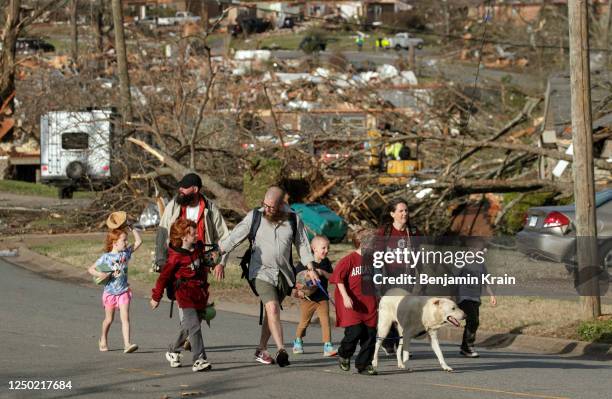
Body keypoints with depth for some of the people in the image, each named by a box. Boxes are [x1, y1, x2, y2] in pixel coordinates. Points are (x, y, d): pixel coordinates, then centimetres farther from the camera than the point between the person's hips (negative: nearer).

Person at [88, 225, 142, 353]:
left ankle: (127, 344, -19)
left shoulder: (126, 253, 1)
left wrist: (133, 229, 3)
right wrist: (99, 274, -24)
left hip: (124, 291, 2)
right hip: (110, 292, -2)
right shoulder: (106, 257, -9)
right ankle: (103, 340, 36)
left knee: (125, 318, -11)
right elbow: (91, 269, -6)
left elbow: (138, 241, 7)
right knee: (109, 319, 12)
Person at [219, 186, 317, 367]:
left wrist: (310, 268, 7)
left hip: (283, 274, 3)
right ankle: (281, 350, -25)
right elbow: (235, 237, 0)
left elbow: (302, 244, 11)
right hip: (261, 272, -3)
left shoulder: (293, 220, 3)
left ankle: (261, 349, 21)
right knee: (272, 308, -19)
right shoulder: (254, 217, -2)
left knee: (271, 312, 8)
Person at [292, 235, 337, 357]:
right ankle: (298, 342, 33)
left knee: (325, 321, -7)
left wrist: (323, 272, -19)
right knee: (304, 322, 11)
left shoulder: (326, 263, 4)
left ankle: (328, 347, -7)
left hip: (322, 298, 3)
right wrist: (298, 290, -18)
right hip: (307, 298, -3)